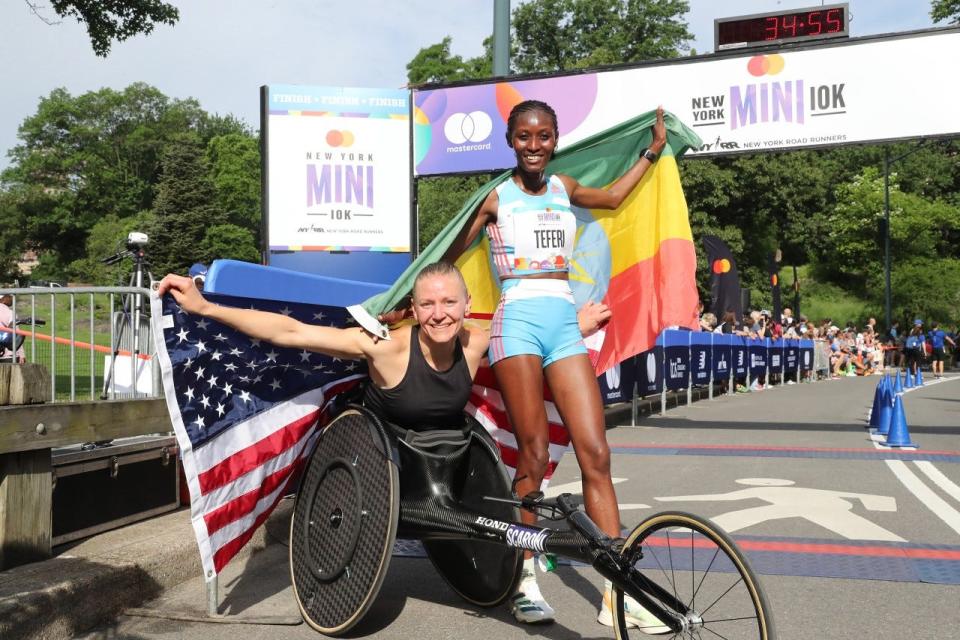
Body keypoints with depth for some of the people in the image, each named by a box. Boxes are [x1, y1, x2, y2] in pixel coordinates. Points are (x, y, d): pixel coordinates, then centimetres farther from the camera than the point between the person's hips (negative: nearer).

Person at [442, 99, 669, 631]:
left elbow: (612, 196, 35)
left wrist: (652, 151, 39)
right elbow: (449, 257, 7)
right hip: (519, 322, -4)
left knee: (596, 455, -4)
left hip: (565, 325, 4)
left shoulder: (563, 188, 16)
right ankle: (523, 580, 7)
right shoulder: (495, 198, 4)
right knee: (533, 457, -7)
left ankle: (617, 592, -1)